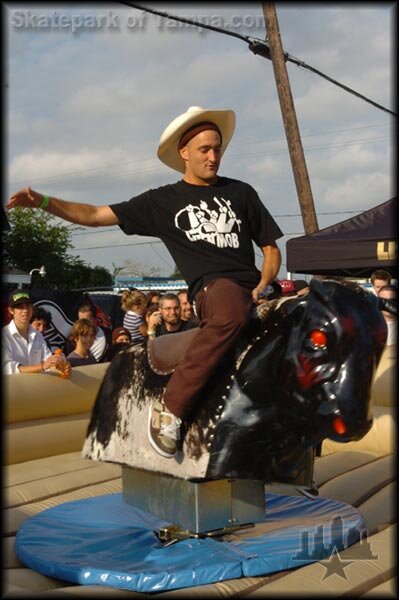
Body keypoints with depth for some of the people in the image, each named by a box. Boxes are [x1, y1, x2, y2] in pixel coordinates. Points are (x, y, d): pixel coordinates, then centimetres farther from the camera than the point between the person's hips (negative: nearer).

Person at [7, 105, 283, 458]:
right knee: (232, 314, -39)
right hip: (212, 286, -4)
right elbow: (96, 215, 11)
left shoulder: (240, 192, 18)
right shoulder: (163, 201, 12)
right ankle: (169, 407, -28)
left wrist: (262, 286, 1)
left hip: (253, 287, 5)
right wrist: (43, 202, -1)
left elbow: (271, 248, 20)